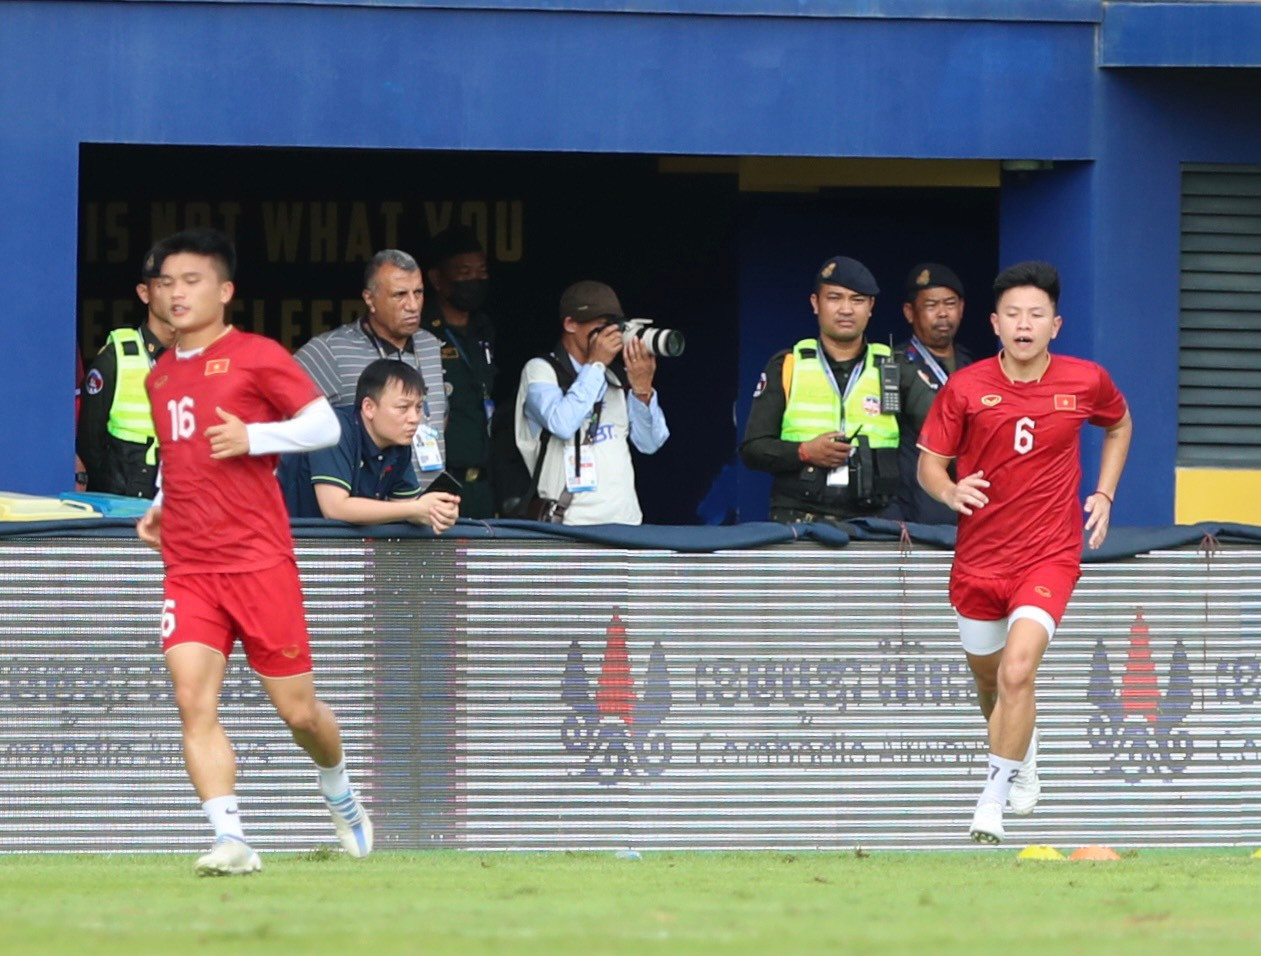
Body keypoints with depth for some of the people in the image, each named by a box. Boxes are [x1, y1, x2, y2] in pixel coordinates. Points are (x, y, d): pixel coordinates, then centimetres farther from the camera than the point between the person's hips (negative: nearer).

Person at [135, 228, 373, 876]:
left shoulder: (256, 357, -4)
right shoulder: (160, 377, 15)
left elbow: (325, 425, -8)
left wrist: (255, 437, -21)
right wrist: (160, 507, 13)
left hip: (261, 561, -4)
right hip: (188, 569, 4)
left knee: (298, 709, 4)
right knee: (193, 700, -16)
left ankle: (339, 793, 35)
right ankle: (231, 840, -19)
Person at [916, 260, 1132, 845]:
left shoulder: (1086, 382, -4)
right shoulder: (965, 388, -7)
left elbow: (1119, 425, 19)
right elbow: (929, 463, 0)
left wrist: (1104, 495, 9)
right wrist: (949, 491, -22)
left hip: (1049, 556, -2)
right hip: (979, 556, 2)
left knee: (1017, 671, -23)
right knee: (988, 681, 18)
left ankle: (993, 803, -14)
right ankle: (1023, 759, 51)